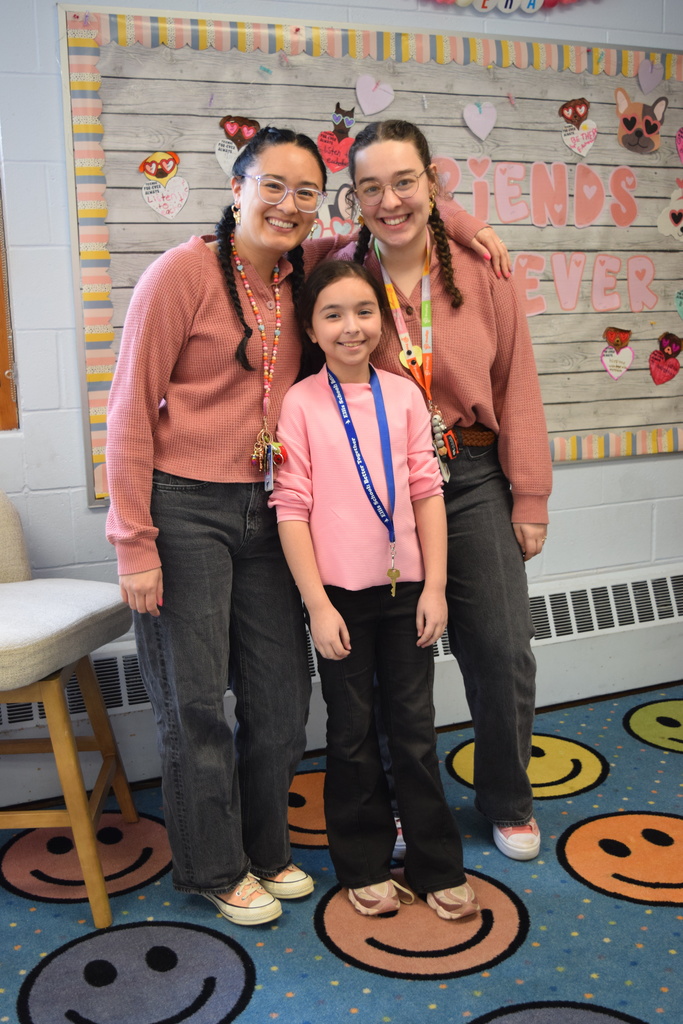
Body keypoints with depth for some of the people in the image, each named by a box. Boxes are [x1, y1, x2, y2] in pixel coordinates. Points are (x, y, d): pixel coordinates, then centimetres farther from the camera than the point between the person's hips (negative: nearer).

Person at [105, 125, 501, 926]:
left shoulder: (301, 271, 6)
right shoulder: (183, 272, -10)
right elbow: (130, 410, -10)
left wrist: (457, 219, 5)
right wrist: (134, 543, -13)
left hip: (263, 509, 6)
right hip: (184, 509, -5)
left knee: (281, 695, 12)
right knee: (194, 701, 6)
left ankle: (264, 850, 35)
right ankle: (215, 868, 29)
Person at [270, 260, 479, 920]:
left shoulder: (404, 395, 2)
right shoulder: (300, 403, -7)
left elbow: (427, 492, 3)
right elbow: (292, 509, -8)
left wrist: (434, 587, -2)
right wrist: (318, 605, -11)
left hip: (406, 588, 3)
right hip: (340, 593, -2)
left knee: (415, 728, 12)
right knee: (352, 733, 12)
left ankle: (437, 866, 27)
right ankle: (365, 866, 29)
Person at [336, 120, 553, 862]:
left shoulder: (480, 273, 0)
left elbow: (517, 387, 2)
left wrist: (529, 496, 1)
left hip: (473, 478, 1)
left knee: (502, 649, 5)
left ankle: (507, 803, 30)